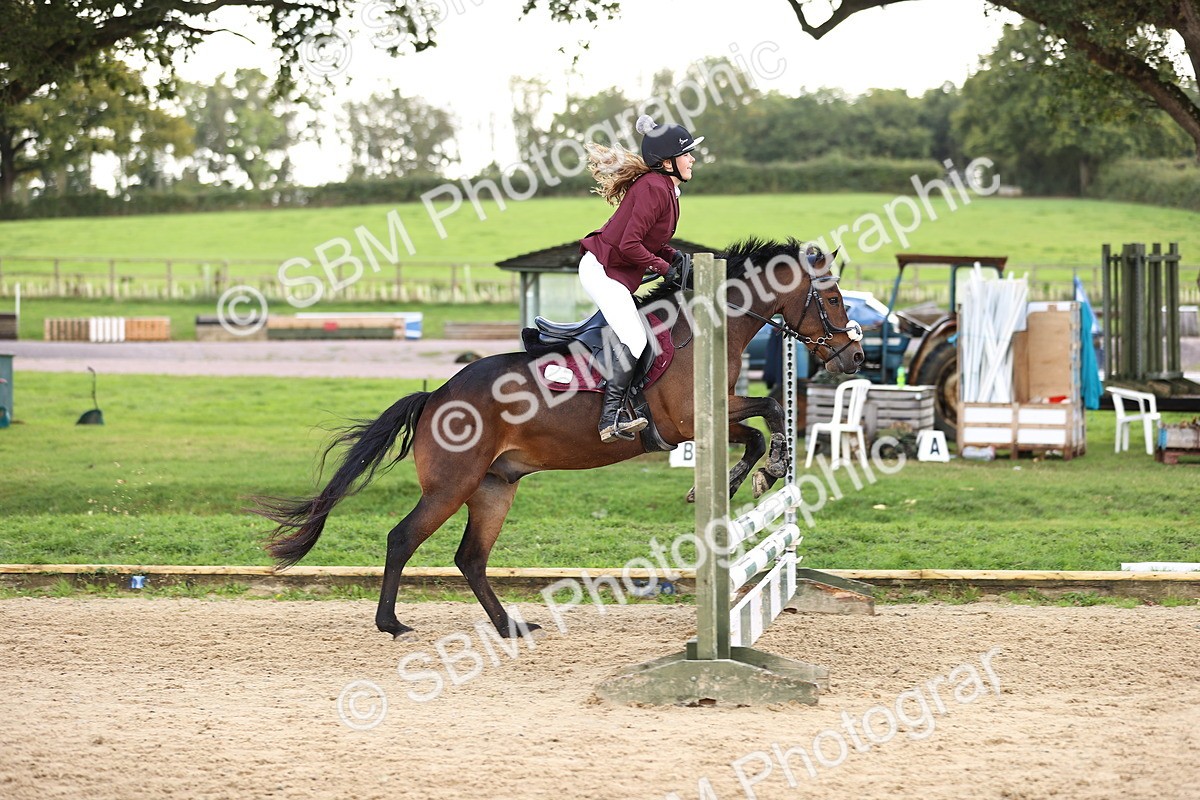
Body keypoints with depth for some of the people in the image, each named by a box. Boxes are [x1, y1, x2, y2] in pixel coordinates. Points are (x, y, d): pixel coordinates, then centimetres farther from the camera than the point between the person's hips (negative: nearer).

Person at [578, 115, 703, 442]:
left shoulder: (665, 188, 12)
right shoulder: (654, 189, -20)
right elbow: (629, 245, -25)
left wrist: (672, 254, 2)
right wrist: (664, 267, -16)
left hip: (618, 274, 11)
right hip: (602, 270, -11)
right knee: (633, 340, -20)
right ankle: (610, 419, -24)